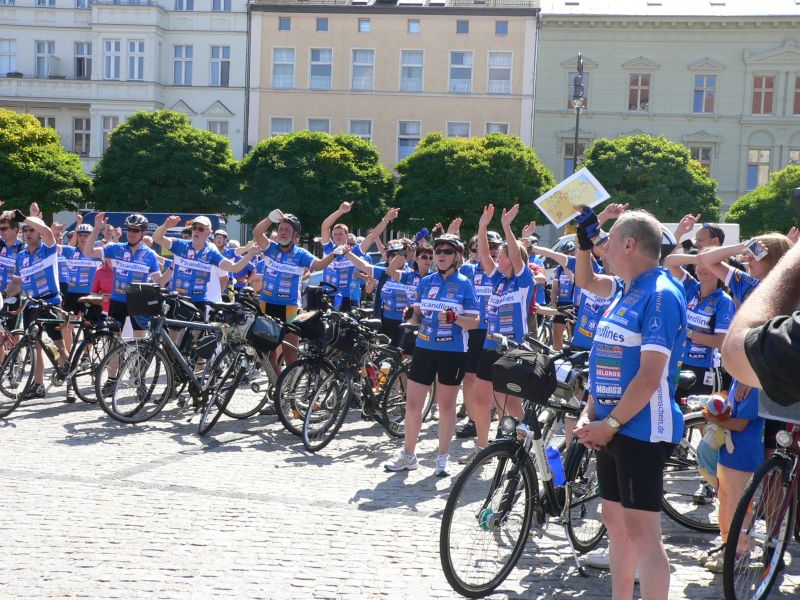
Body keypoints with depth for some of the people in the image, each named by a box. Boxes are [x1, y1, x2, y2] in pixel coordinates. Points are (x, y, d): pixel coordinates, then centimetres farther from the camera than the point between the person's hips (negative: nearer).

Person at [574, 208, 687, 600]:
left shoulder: (660, 294, -16)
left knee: (641, 533, -7)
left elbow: (650, 377, -22)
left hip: (641, 430, -9)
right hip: (611, 427, 9)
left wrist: (608, 424, -15)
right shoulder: (627, 291, 11)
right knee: (615, 522, 16)